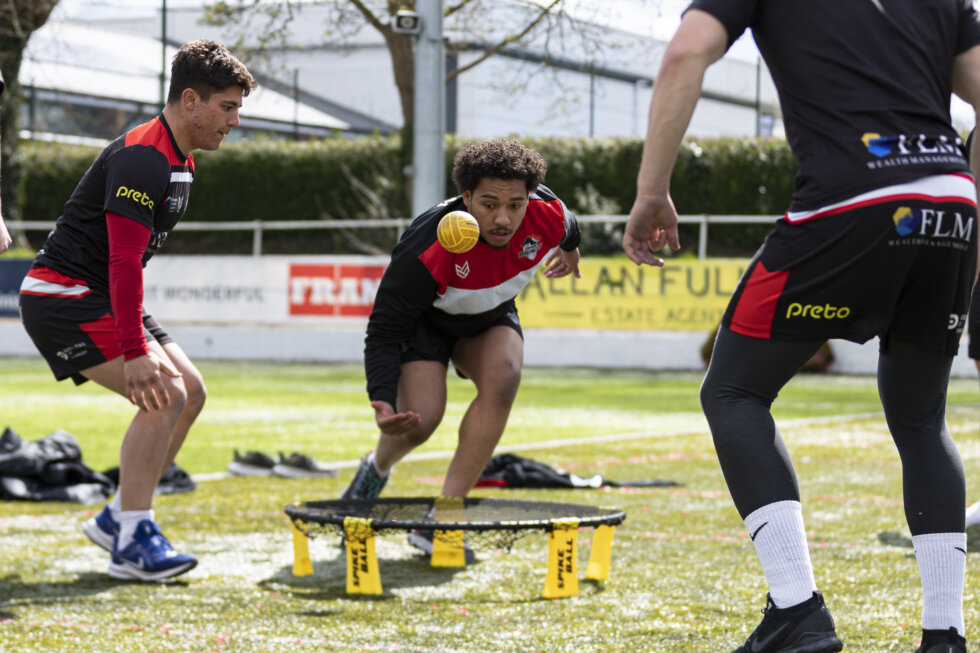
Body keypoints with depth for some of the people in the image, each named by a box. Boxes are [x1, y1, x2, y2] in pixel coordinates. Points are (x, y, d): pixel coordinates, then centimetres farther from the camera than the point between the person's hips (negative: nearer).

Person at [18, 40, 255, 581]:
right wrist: (136, 352, -34)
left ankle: (117, 517, 13)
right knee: (162, 393, -20)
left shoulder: (180, 161, 12)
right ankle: (132, 541, -18)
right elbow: (123, 262, -29)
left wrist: (141, 334, 21)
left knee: (189, 390, 7)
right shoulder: (141, 159, -22)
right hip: (63, 296, -10)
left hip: (101, 297, 10)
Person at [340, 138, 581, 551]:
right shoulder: (426, 250, -40)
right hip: (424, 321, -4)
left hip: (490, 319, 4)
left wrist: (570, 253, 26)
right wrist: (382, 402, -45)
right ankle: (376, 470, 17)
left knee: (503, 378, -28)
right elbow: (384, 330, -31)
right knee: (420, 419, -23)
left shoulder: (549, 216, -27)